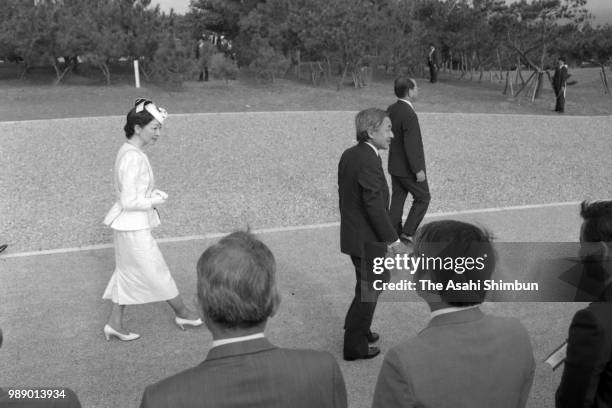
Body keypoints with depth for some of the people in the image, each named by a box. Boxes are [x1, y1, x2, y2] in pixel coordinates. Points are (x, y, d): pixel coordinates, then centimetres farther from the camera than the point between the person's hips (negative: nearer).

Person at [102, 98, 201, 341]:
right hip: (134, 228, -10)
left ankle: (115, 324, 25)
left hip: (129, 225, 10)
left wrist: (155, 193, 5)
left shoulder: (129, 151, 7)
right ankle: (183, 314, 24)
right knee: (156, 272, 7)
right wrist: (154, 202, -11)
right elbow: (129, 201, -25)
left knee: (128, 273, 17)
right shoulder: (133, 157, -24)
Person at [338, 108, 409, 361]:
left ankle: (357, 329, 41)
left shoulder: (349, 155, 5)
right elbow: (375, 205, -25)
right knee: (368, 292, 6)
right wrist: (393, 240, -18)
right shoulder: (369, 161, -24)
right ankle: (355, 346, 18)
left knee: (366, 286, 25)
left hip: (351, 235, 9)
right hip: (368, 241, -9)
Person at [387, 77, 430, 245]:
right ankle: (408, 232, 9)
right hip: (409, 168, -8)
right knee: (422, 198, 10)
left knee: (397, 200, 15)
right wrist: (418, 170, -19)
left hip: (394, 166, 8)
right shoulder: (409, 115, -26)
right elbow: (411, 145, -26)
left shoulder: (391, 110, 1)